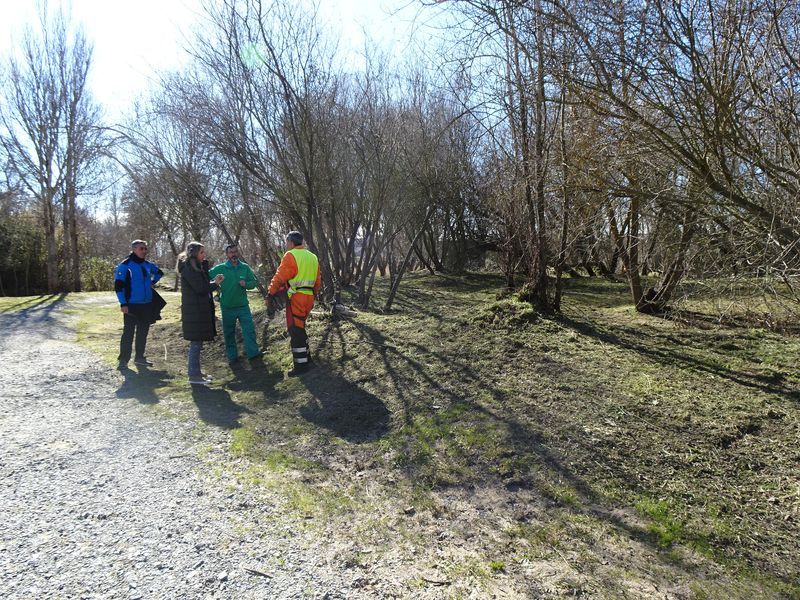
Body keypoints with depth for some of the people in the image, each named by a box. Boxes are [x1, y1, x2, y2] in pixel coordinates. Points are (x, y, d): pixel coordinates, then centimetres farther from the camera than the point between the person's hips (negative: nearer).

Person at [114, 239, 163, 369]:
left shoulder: (148, 265, 9)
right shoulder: (125, 265, -8)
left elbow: (159, 272, 31)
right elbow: (118, 285, -10)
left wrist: (152, 282, 14)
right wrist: (123, 303, -15)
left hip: (147, 305, 6)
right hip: (131, 306, -6)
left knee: (143, 332, 11)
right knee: (128, 333, -3)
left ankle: (139, 357, 21)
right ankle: (123, 359, 6)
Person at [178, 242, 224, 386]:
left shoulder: (196, 267, 18)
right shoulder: (188, 268, -13)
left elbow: (204, 283, 14)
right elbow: (200, 288, -19)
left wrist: (214, 282, -2)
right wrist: (215, 283, -5)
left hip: (199, 311, 10)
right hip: (194, 312, -10)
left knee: (197, 343, 14)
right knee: (196, 343, -6)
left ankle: (196, 372, 22)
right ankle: (194, 376, 0)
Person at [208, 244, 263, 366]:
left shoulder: (245, 267, 0)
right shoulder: (220, 268, -5)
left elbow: (254, 282, 3)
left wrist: (246, 284, -16)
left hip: (243, 305, 1)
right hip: (227, 307, -1)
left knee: (249, 329, 2)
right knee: (229, 333, 8)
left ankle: (253, 352, 14)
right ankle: (232, 357, 20)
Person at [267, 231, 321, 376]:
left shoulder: (291, 256, -9)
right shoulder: (313, 257, 16)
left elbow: (279, 277, -14)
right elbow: (317, 282, 18)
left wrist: (270, 294, -8)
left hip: (296, 298, -8)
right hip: (308, 298, 8)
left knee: (295, 331, -1)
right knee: (300, 327, 22)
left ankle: (301, 365, 3)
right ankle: (306, 356, 31)